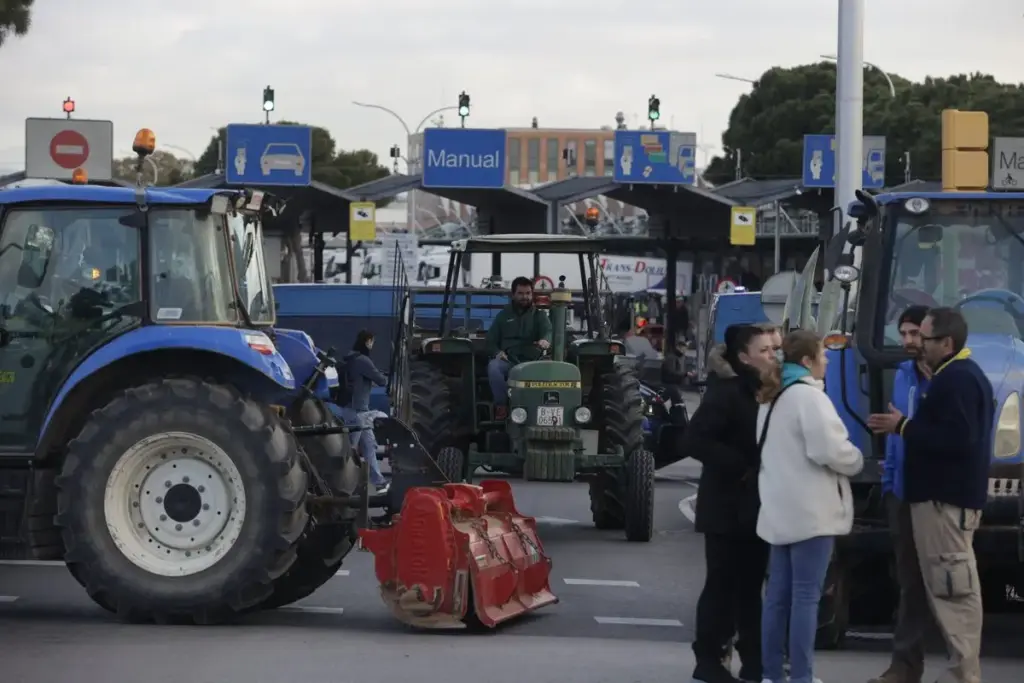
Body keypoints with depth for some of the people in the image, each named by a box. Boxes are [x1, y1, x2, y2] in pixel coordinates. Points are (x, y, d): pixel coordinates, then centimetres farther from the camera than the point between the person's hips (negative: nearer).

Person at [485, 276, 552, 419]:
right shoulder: (503, 316, 22)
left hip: (532, 362, -1)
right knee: (493, 366, -34)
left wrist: (545, 340, -32)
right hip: (507, 361, 1)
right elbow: (491, 340, 19)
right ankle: (501, 406, -30)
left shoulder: (540, 316, 17)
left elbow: (548, 331, -5)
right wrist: (497, 352, -6)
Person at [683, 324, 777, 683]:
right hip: (727, 505, -7)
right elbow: (694, 440, -21)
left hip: (756, 504, 7)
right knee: (722, 583, -1)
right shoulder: (725, 392, -13)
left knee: (751, 584, 10)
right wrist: (740, 467, -21)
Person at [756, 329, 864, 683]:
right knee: (806, 595, -7)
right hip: (810, 510, -9)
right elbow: (828, 449, -21)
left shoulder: (772, 397, 17)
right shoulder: (807, 395, -14)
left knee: (778, 594, 10)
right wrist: (856, 459, -2)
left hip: (781, 508, 9)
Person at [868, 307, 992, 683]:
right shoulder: (963, 375, 18)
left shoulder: (955, 379, -17)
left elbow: (957, 439, -26)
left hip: (944, 497, -11)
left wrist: (904, 427, -18)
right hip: (951, 494, 11)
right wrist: (907, 427, 15)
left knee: (951, 589, -11)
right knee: (955, 588, 11)